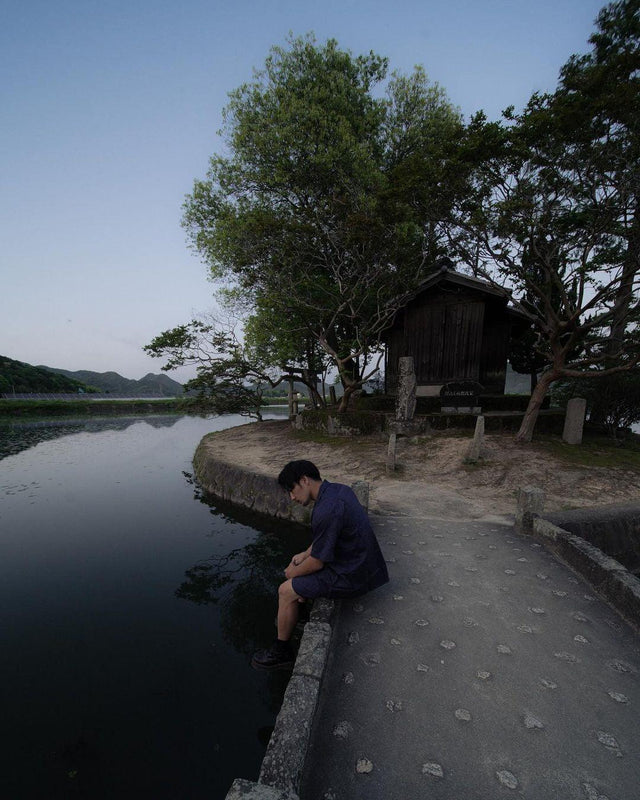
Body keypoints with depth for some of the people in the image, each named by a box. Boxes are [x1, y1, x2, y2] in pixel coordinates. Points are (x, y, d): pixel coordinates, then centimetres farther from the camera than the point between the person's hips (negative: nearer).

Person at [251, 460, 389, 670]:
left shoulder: (326, 511, -30)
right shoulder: (339, 489, 0)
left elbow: (317, 563, -19)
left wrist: (293, 572, -1)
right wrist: (305, 554, 11)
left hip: (350, 577, -9)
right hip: (361, 564, 10)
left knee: (286, 591, -2)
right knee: (299, 571, 23)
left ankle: (282, 651, 19)